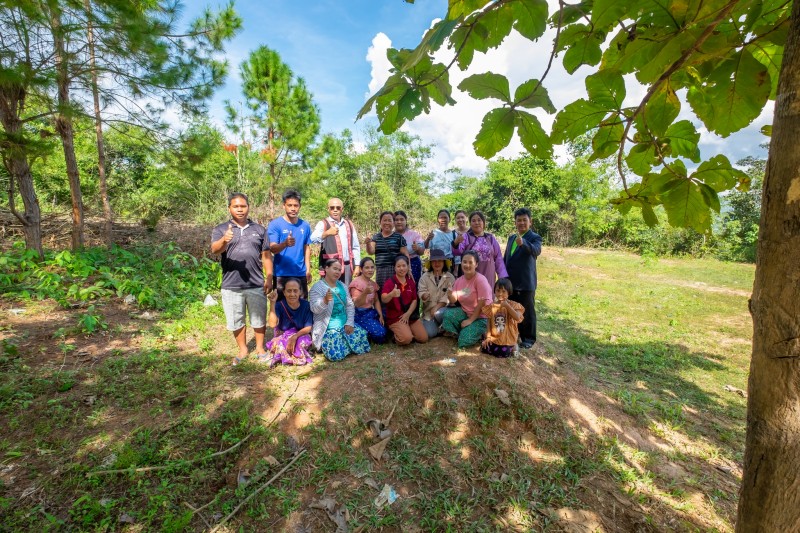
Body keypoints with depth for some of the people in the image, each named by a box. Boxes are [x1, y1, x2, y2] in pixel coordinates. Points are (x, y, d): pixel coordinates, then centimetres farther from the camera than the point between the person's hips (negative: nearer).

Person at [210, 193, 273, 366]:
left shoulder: (259, 229, 8)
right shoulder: (220, 229, 2)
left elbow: (266, 256, 7)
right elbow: (214, 249, -17)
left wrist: (269, 279, 1)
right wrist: (224, 241, -39)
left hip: (256, 284, 1)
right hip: (231, 286, 0)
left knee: (259, 319, 12)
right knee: (236, 321, 12)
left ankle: (260, 348, 31)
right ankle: (243, 350, 31)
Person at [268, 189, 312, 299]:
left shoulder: (305, 225, 6)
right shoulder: (275, 224, -5)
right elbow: (272, 248, -12)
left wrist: (308, 269, 9)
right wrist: (285, 244, -33)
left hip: (301, 274, 3)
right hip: (281, 274, -3)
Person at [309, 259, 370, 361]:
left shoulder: (342, 286, 12)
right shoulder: (317, 287, -8)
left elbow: (350, 305, 10)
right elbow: (314, 309, -19)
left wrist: (350, 323, -4)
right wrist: (325, 300, -40)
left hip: (345, 325, 6)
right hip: (328, 328, -5)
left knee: (363, 346, -12)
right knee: (336, 354, -26)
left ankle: (345, 344, 15)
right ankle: (325, 344, 5)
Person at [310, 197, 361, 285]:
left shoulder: (349, 224, 13)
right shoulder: (323, 224, -1)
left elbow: (356, 247, 16)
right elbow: (313, 239, -21)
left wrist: (357, 266, 9)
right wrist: (327, 233, -41)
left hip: (347, 266, 5)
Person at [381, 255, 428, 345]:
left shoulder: (411, 282, 7)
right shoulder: (389, 282, -12)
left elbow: (414, 300, 6)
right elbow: (383, 299, -29)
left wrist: (408, 314, -12)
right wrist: (392, 294, -52)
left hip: (410, 315, 5)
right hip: (395, 317, -5)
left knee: (424, 338, -5)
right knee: (406, 339, -27)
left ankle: (407, 330, 19)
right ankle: (396, 334, 6)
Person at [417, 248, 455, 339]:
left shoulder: (450, 277, -3)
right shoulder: (424, 277, -1)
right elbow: (421, 293, -7)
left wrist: (436, 307, -19)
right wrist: (424, 296, -31)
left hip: (444, 308, 0)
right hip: (429, 310, 1)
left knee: (438, 314, -35)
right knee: (430, 333, -19)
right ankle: (437, 326, 18)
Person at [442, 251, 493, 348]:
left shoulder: (480, 280, -18)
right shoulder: (459, 280, 1)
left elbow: (481, 304, -19)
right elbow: (454, 301, -1)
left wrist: (470, 320, -17)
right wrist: (450, 295, -24)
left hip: (480, 317, -5)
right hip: (465, 313, 6)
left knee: (464, 342, -20)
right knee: (445, 315, -22)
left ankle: (478, 334, 10)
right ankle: (462, 332, 1)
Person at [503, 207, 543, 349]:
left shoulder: (535, 237, -7)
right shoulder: (511, 238, 13)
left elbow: (536, 251, -30)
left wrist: (523, 243, -49)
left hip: (526, 282, -6)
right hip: (510, 281, 6)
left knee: (527, 311, 5)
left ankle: (529, 338, 19)